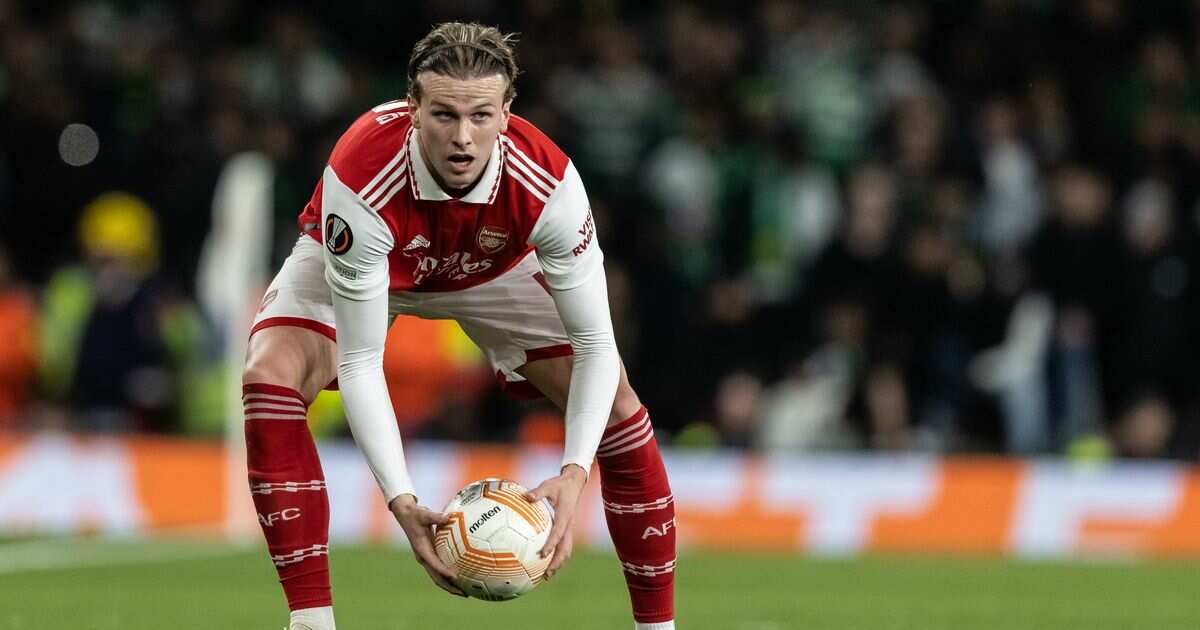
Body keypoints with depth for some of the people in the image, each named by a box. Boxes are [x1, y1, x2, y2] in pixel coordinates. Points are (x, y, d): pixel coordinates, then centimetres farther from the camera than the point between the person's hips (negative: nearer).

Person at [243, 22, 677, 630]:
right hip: (354, 262, -2)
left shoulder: (546, 181, -37)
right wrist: (401, 501, -47)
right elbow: (359, 363, -37)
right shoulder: (360, 177, -43)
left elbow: (595, 345, -29)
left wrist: (573, 475, -44)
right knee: (270, 376, -29)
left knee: (616, 400, -13)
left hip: (493, 269, 2)